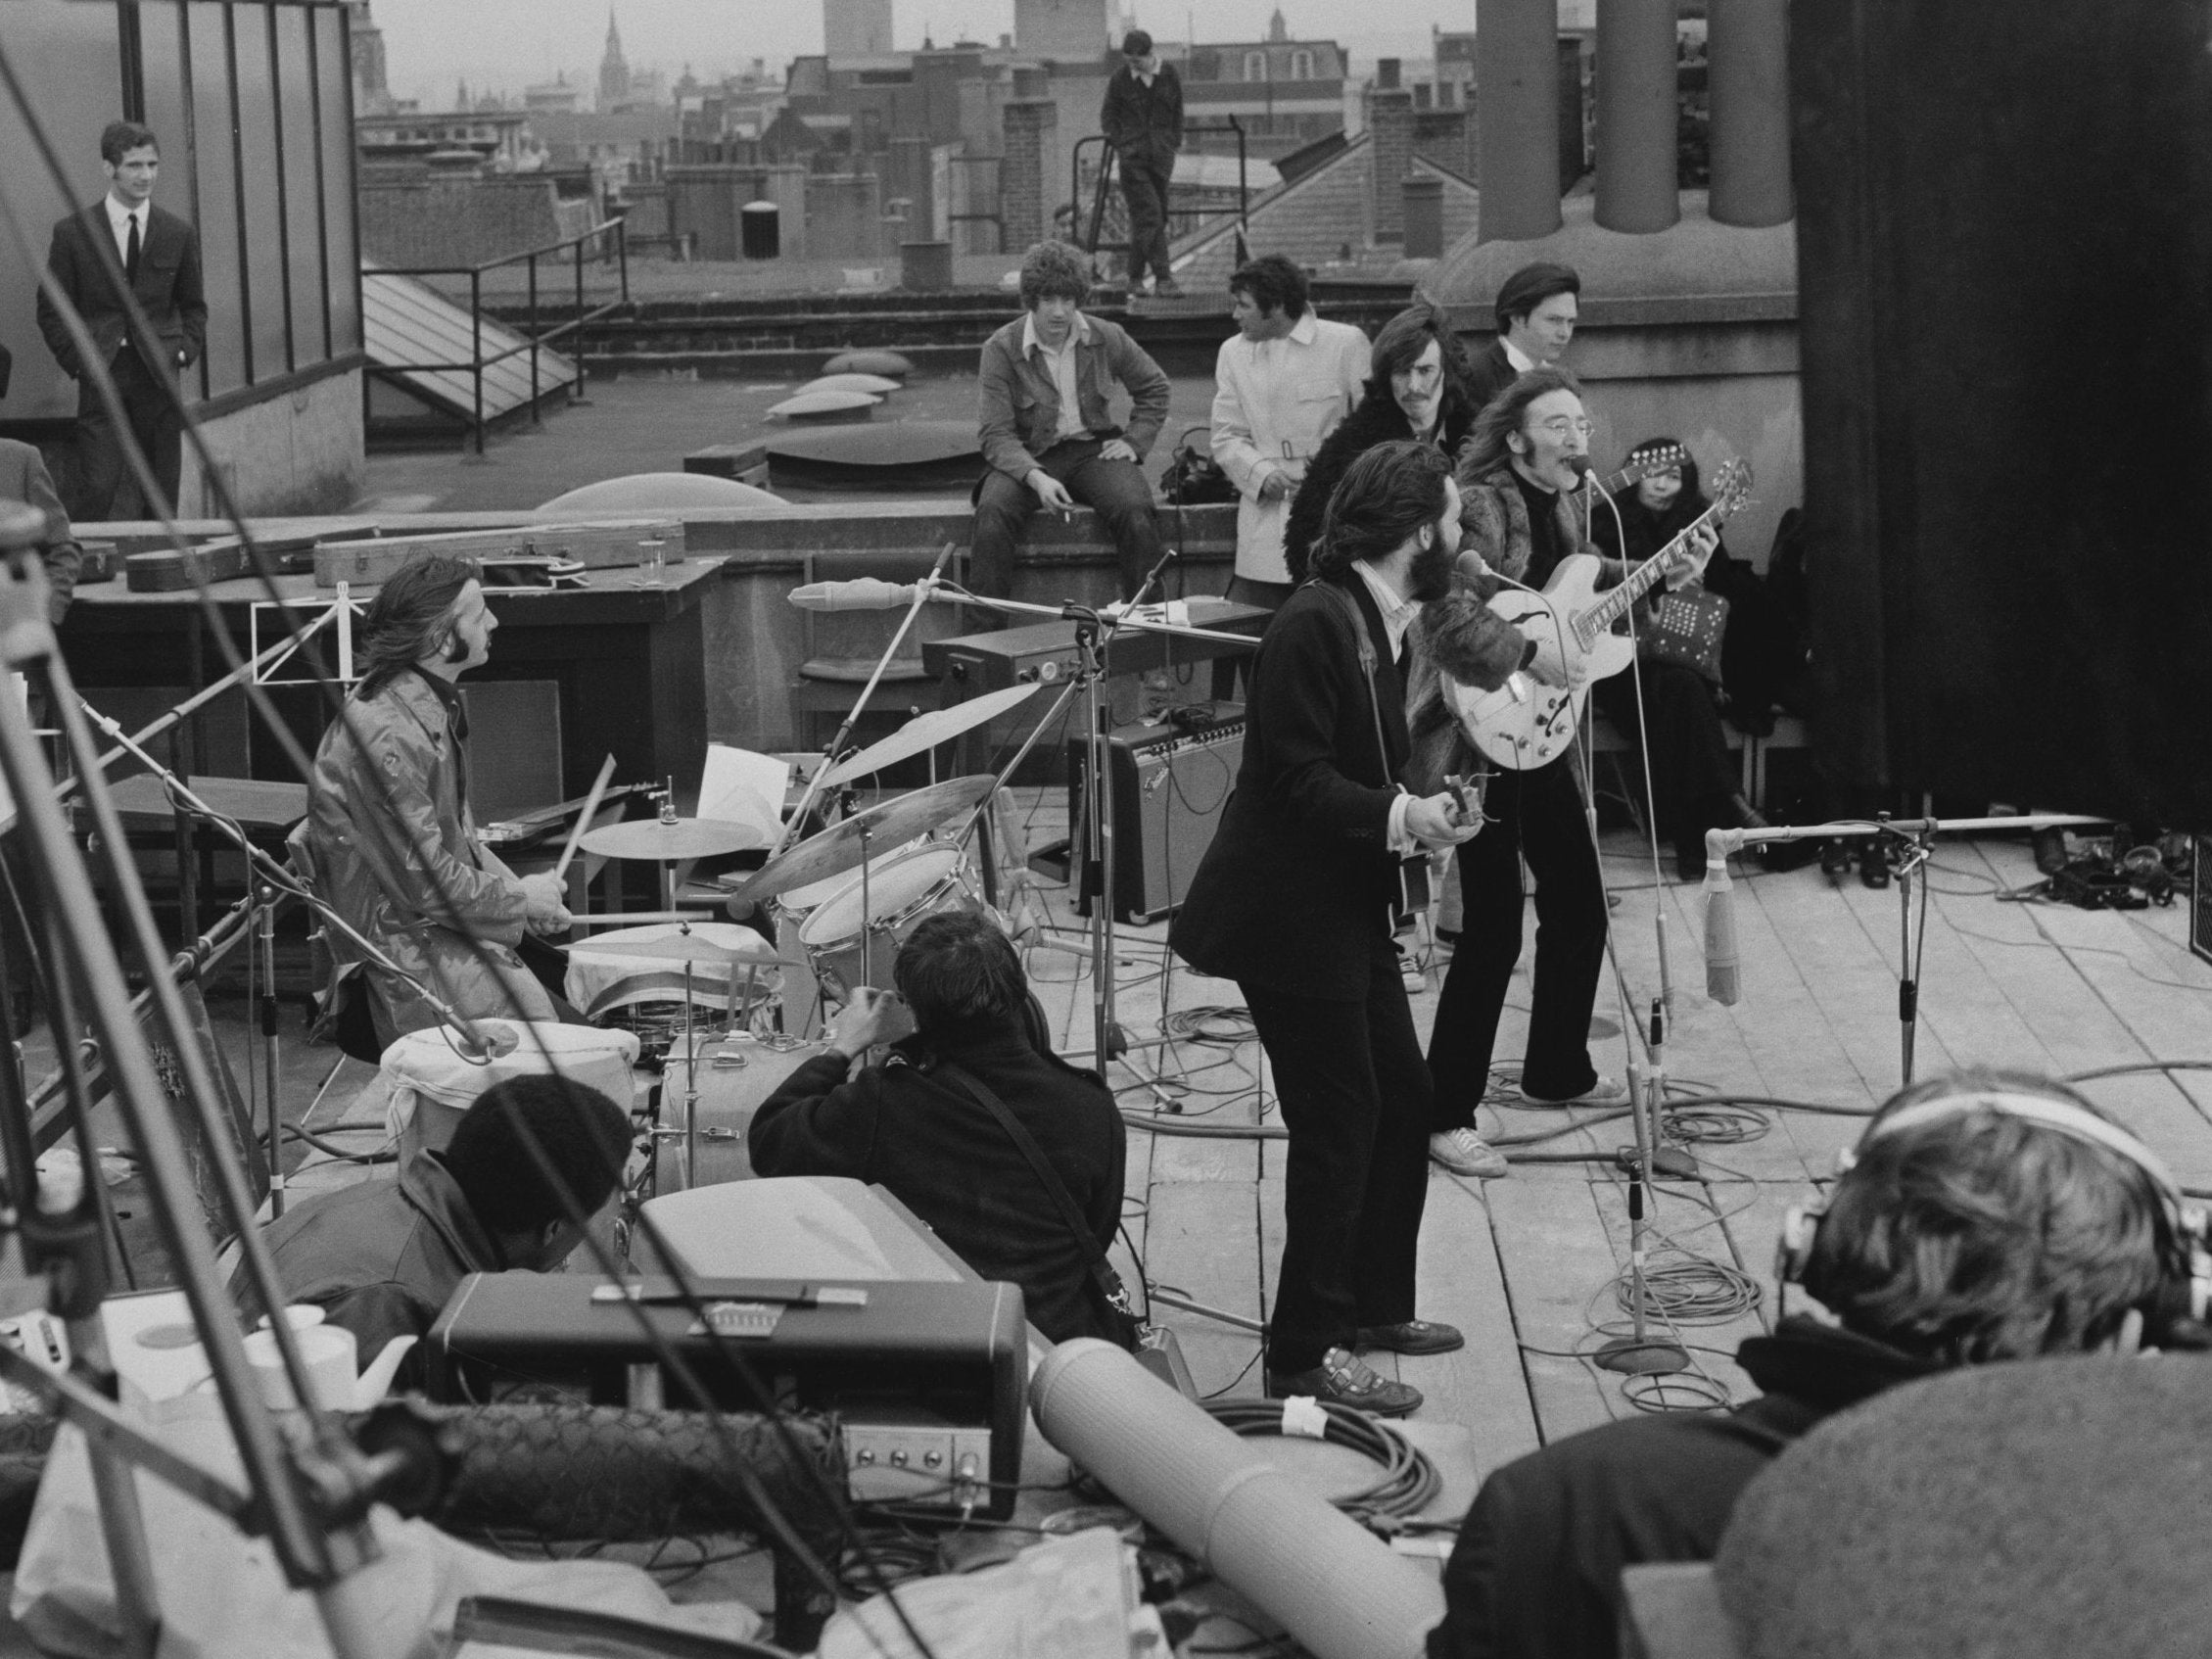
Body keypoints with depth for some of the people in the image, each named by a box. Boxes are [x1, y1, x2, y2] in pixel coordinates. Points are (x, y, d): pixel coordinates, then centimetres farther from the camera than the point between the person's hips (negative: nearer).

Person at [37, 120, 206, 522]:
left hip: (158, 374, 3)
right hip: (101, 375, -3)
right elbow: (51, 308, 5)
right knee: (97, 488, -13)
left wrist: (186, 351, 2)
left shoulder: (179, 234, 8)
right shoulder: (73, 232, 1)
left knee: (161, 495, 4)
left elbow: (192, 305, 18)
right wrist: (77, 360, -5)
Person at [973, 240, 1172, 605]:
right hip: (1028, 456, -1)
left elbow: (1154, 389, 20)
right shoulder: (1001, 349, -7)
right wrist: (1035, 478, -29)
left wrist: (1135, 441, 4)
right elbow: (997, 435, -12)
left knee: (1136, 512, -29)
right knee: (992, 513, -33)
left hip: (1093, 449, 2)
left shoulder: (1107, 338, 1)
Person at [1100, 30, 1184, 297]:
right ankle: (1162, 277, -15)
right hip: (1133, 157, -3)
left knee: (1158, 216, 6)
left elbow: (1177, 112, 13)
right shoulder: (1119, 79, -3)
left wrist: (1174, 143, 9)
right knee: (1149, 214, -13)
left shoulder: (1169, 75, 2)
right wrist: (1118, 143, -3)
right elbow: (1108, 113, 8)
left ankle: (1136, 277, 15)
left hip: (1160, 155, 3)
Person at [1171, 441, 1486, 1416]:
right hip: (1287, 917, -10)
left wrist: (1424, 813, 3)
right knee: (1338, 1122, -6)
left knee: (1403, 1102, 15)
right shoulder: (1314, 625, -20)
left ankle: (1374, 1302, 30)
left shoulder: (1387, 626, 12)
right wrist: (1401, 816, -29)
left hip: (1350, 910, 10)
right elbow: (1296, 779, -23)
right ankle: (1304, 1353, 4)